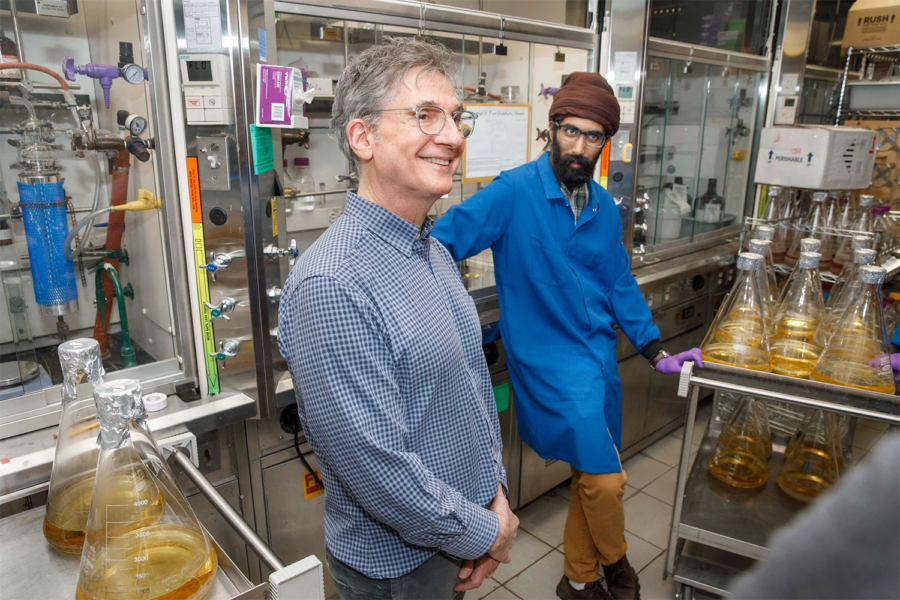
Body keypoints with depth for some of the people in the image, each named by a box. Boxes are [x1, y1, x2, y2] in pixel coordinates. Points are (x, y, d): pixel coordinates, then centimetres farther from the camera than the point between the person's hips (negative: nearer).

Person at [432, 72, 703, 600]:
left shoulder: (605, 208, 7)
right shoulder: (513, 192, -14)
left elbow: (620, 284, 14)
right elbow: (440, 243, -15)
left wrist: (658, 353, 12)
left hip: (601, 356, 7)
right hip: (550, 359, -7)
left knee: (591, 474, 17)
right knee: (606, 478, -6)